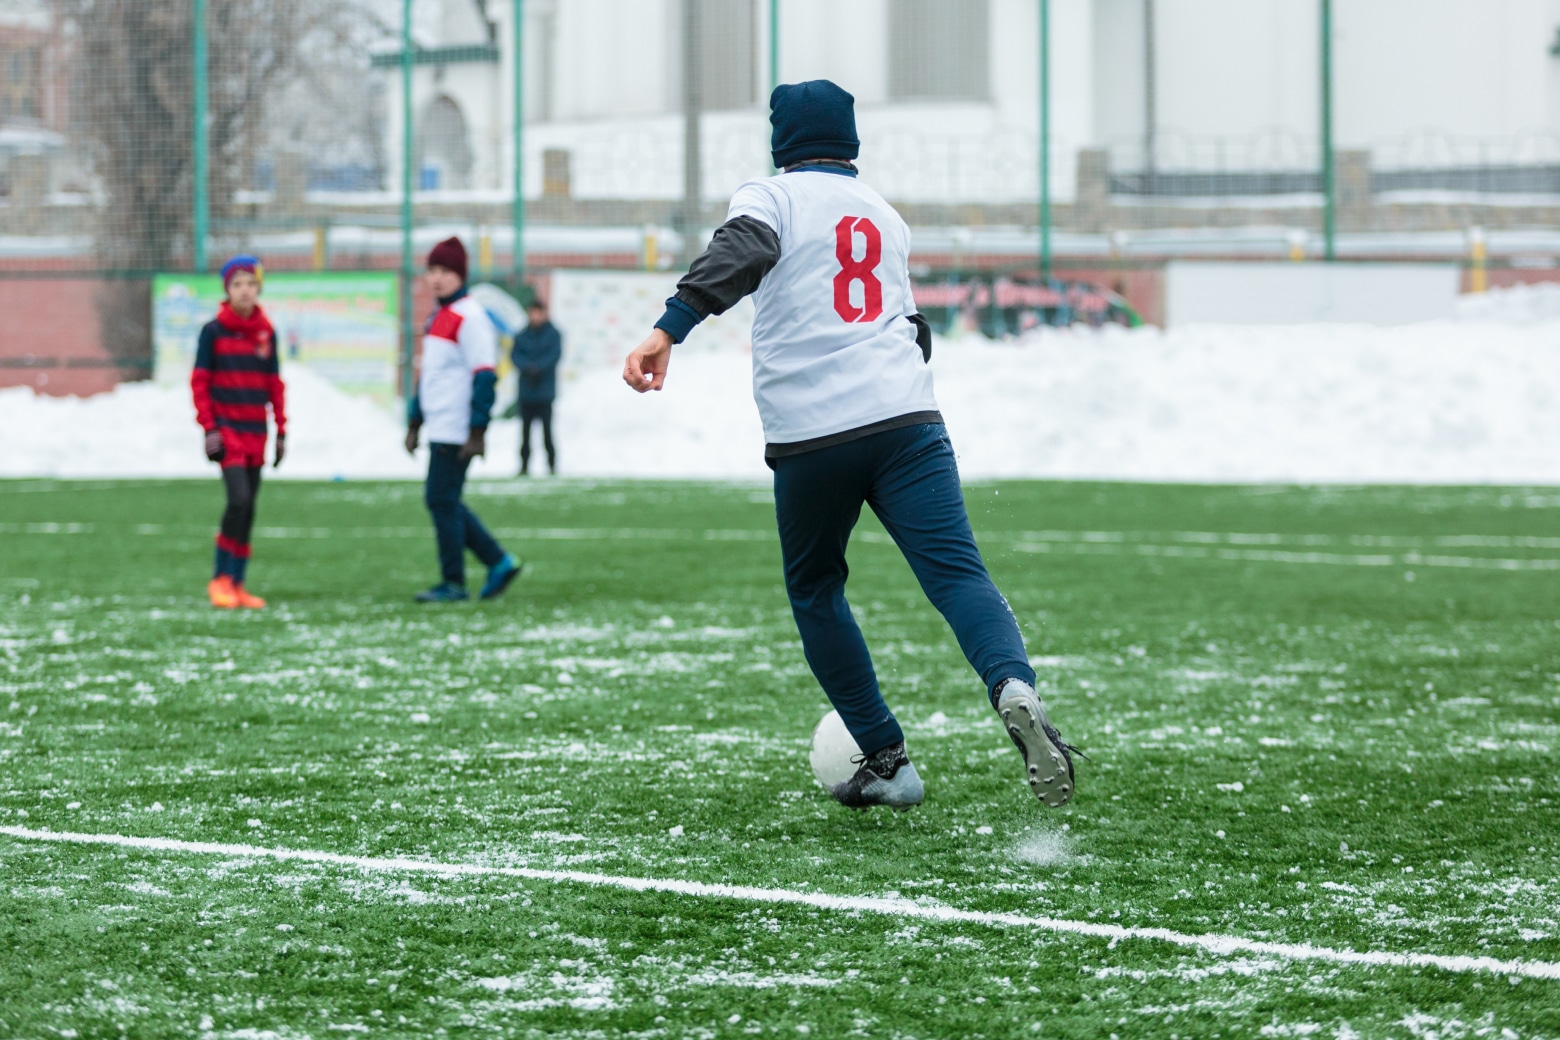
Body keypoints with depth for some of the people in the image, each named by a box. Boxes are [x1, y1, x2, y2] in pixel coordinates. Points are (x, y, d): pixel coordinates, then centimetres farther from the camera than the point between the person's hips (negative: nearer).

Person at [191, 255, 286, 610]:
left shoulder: (266, 333, 9)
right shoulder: (213, 331, -3)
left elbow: (274, 385, 13)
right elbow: (199, 382, -3)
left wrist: (281, 431, 10)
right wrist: (209, 429, -10)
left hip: (255, 433, 4)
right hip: (226, 430, -4)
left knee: (248, 511, 5)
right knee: (239, 500, -17)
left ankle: (237, 584, 12)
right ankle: (220, 579, -7)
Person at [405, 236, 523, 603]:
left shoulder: (469, 317, -12)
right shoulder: (437, 317, 17)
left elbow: (484, 377, -17)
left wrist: (477, 432, -21)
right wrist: (414, 422, 21)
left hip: (456, 431, -9)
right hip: (439, 428, 9)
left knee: (441, 500, -7)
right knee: (442, 501, 10)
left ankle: (453, 583, 1)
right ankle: (499, 562, 16)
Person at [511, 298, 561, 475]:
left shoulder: (553, 334, 1)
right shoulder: (522, 335, 7)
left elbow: (555, 354, -8)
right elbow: (514, 354, 1)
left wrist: (538, 367, -20)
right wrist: (526, 366, -18)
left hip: (545, 390, -3)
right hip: (526, 390, 3)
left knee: (547, 427, -6)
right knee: (525, 427, 3)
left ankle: (552, 463, 0)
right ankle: (524, 464, 8)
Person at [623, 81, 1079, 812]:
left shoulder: (771, 198, 7)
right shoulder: (885, 216, 24)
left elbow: (737, 258, -16)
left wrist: (668, 330, -28)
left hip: (810, 437, -3)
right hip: (908, 419, 3)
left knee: (815, 591, 17)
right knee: (957, 573, -11)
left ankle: (887, 760, 15)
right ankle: (1015, 689, -41)